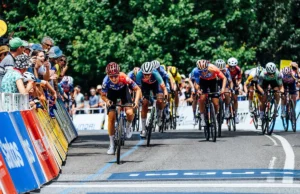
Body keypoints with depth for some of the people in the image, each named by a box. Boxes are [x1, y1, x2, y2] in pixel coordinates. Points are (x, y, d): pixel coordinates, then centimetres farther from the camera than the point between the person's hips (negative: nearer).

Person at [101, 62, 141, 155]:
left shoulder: (124, 78, -38)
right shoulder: (106, 81, -35)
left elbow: (137, 89, -27)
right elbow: (103, 95, -18)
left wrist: (136, 101, -42)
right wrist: (107, 101, -39)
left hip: (123, 90, 0)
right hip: (112, 92, 1)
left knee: (130, 113, -23)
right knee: (111, 118, -8)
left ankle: (128, 126, 13)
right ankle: (111, 145, 6)